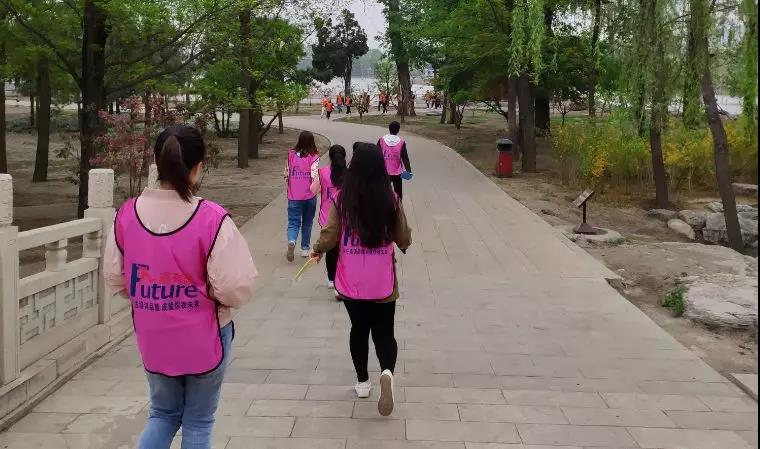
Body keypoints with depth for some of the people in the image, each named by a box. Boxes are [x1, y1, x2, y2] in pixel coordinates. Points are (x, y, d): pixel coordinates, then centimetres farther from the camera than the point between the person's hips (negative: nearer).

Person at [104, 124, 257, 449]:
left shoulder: (127, 214, -9)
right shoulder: (212, 219, -23)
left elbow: (114, 279, 1)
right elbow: (236, 288, -22)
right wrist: (208, 293, 0)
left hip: (152, 339, 4)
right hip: (204, 339, -3)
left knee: (163, 413, 24)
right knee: (198, 421, 17)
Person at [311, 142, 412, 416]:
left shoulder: (342, 199, -9)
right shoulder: (391, 200, -7)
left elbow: (329, 237, -9)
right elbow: (404, 240, -1)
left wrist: (317, 250, 12)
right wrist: (402, 243, 22)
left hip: (350, 283, 1)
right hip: (383, 284, 0)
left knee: (358, 329, 21)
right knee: (384, 333, 10)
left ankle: (362, 382, 31)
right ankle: (387, 372, -18)